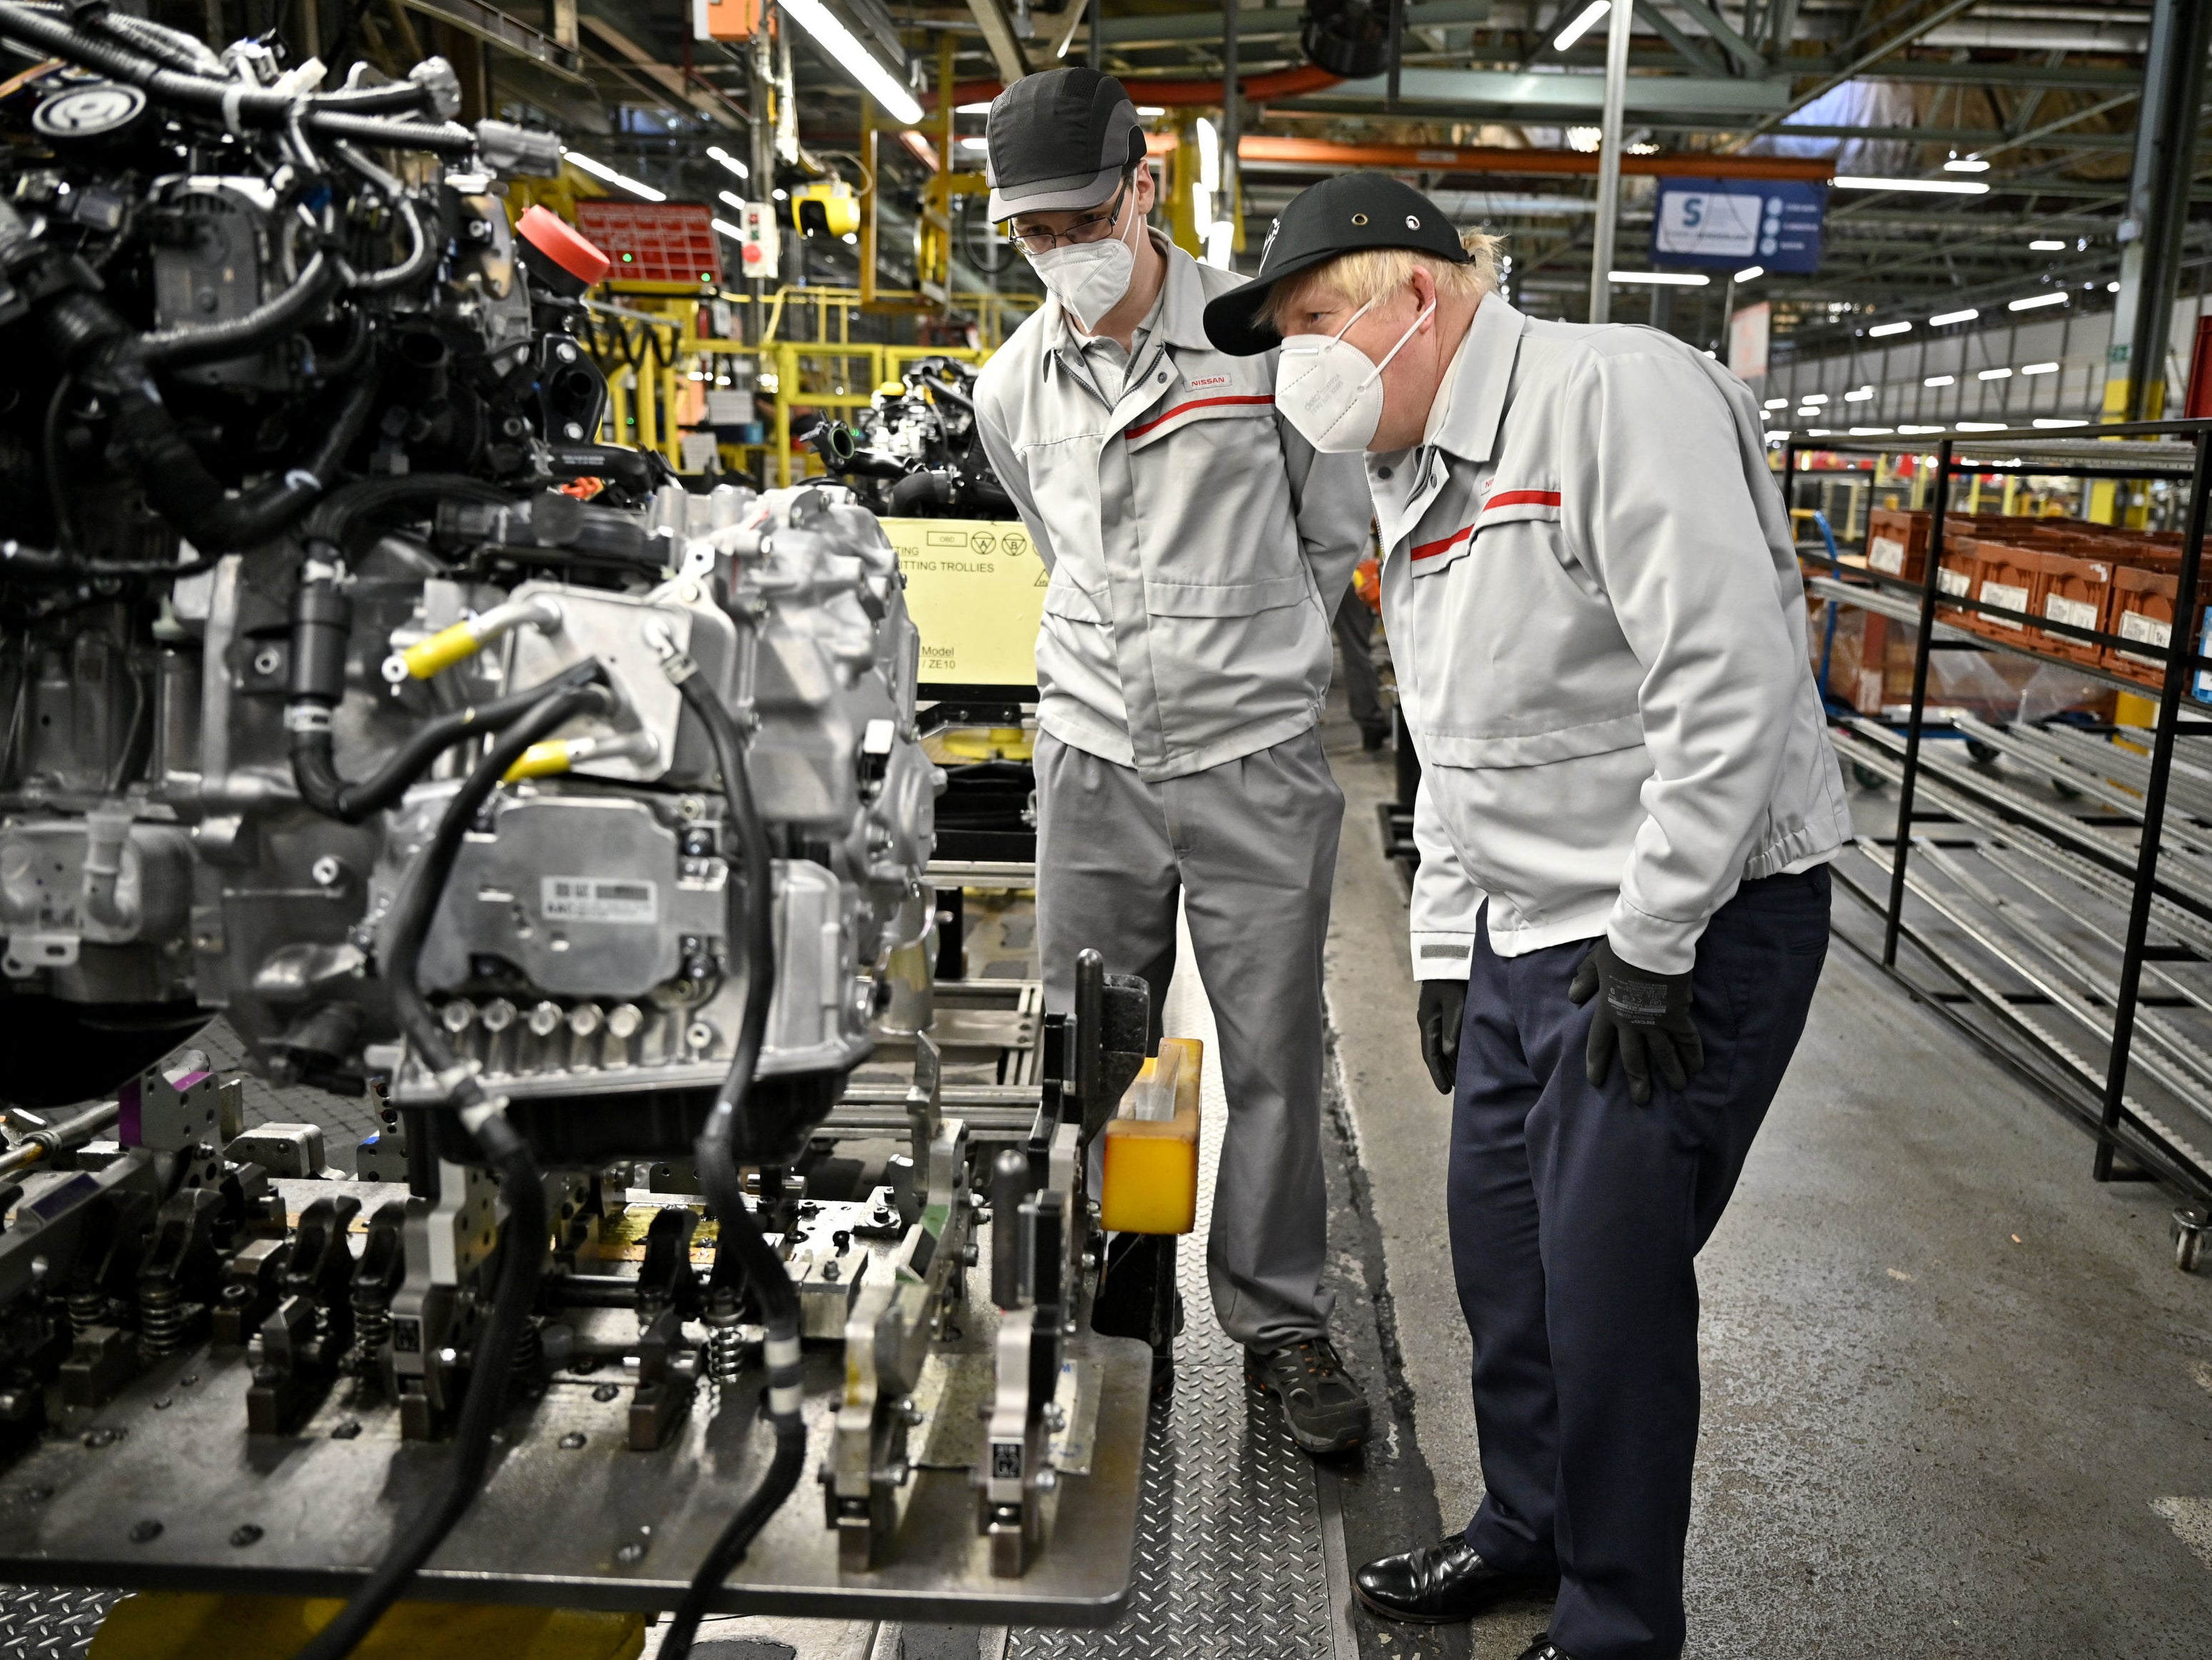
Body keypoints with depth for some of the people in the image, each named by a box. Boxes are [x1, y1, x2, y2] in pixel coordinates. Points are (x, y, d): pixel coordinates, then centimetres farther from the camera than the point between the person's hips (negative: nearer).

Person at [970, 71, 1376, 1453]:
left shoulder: (1264, 339, -7)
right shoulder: (1012, 388, 5)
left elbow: (1341, 536, 6)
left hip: (1259, 764, -3)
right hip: (1094, 761, 3)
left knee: (1274, 1059, 5)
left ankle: (1282, 1321, 23)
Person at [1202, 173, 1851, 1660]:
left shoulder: (1620, 394, -17)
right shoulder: (1415, 488, 12)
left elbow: (1731, 680, -24)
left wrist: (1650, 949, -21)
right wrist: (1446, 950, 16)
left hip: (1692, 921, -8)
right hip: (1527, 924, 9)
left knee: (1609, 1270, -1)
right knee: (1497, 1236, 15)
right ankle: (1529, 1525, 39)